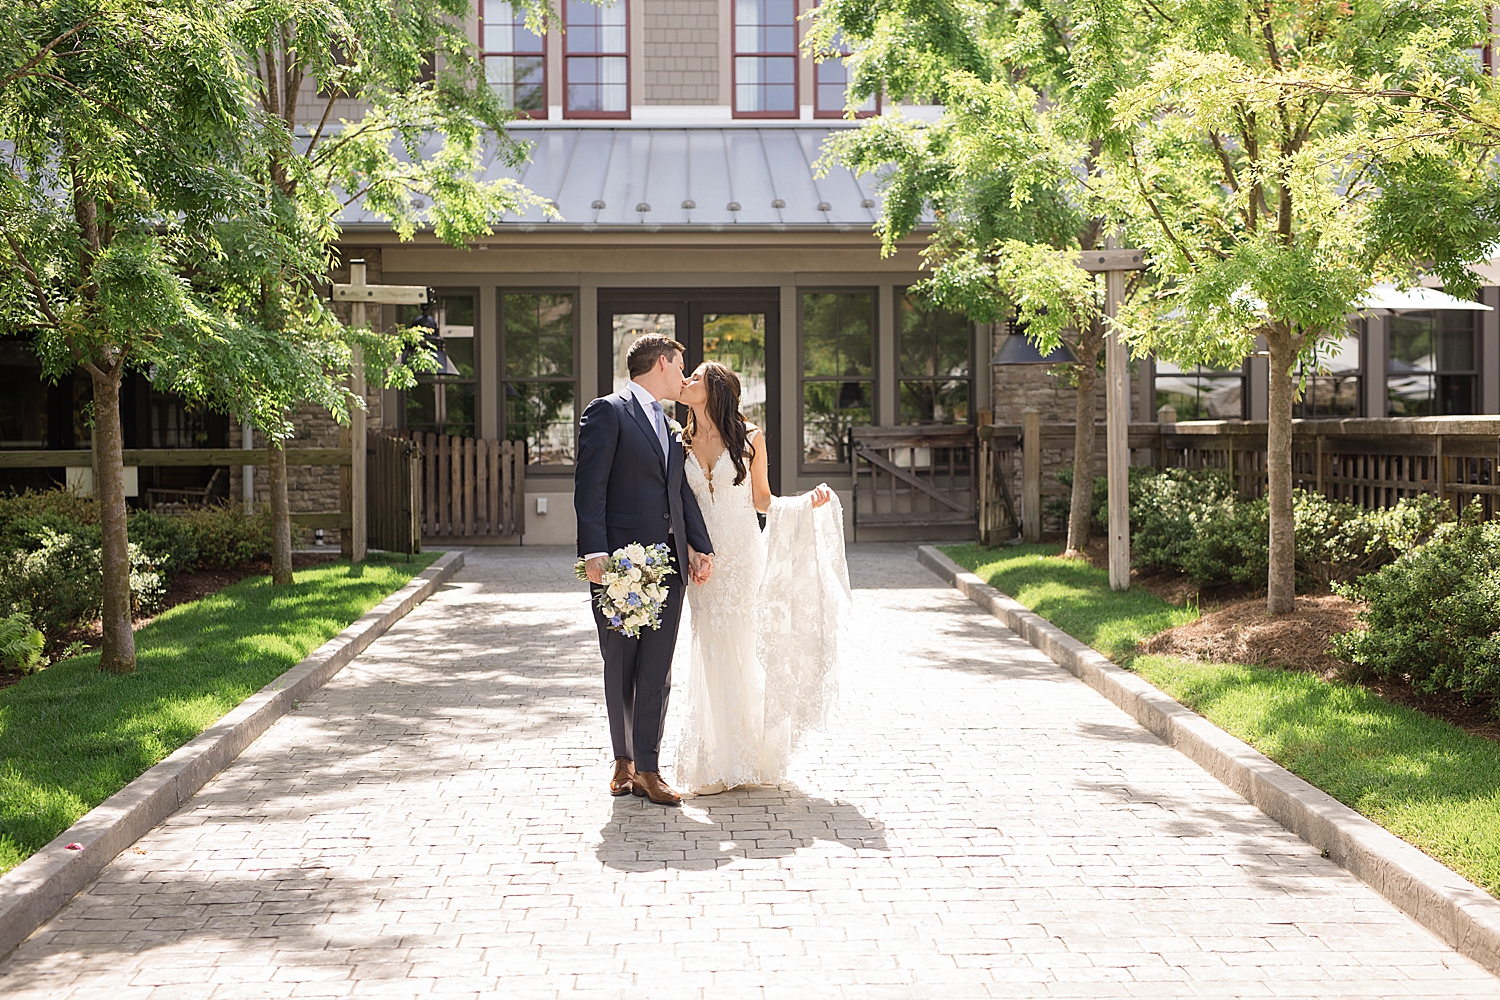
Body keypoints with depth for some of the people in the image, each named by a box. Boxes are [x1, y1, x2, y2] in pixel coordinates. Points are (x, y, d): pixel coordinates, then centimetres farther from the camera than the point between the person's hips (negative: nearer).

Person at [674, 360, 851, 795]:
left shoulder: (749, 437, 1)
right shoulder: (681, 442, 7)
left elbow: (762, 500, 8)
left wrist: (808, 503, -8)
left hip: (743, 553, -2)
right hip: (703, 559, 2)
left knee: (744, 649, -2)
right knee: (713, 652, 1)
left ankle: (751, 756, 10)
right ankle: (719, 762, 8)